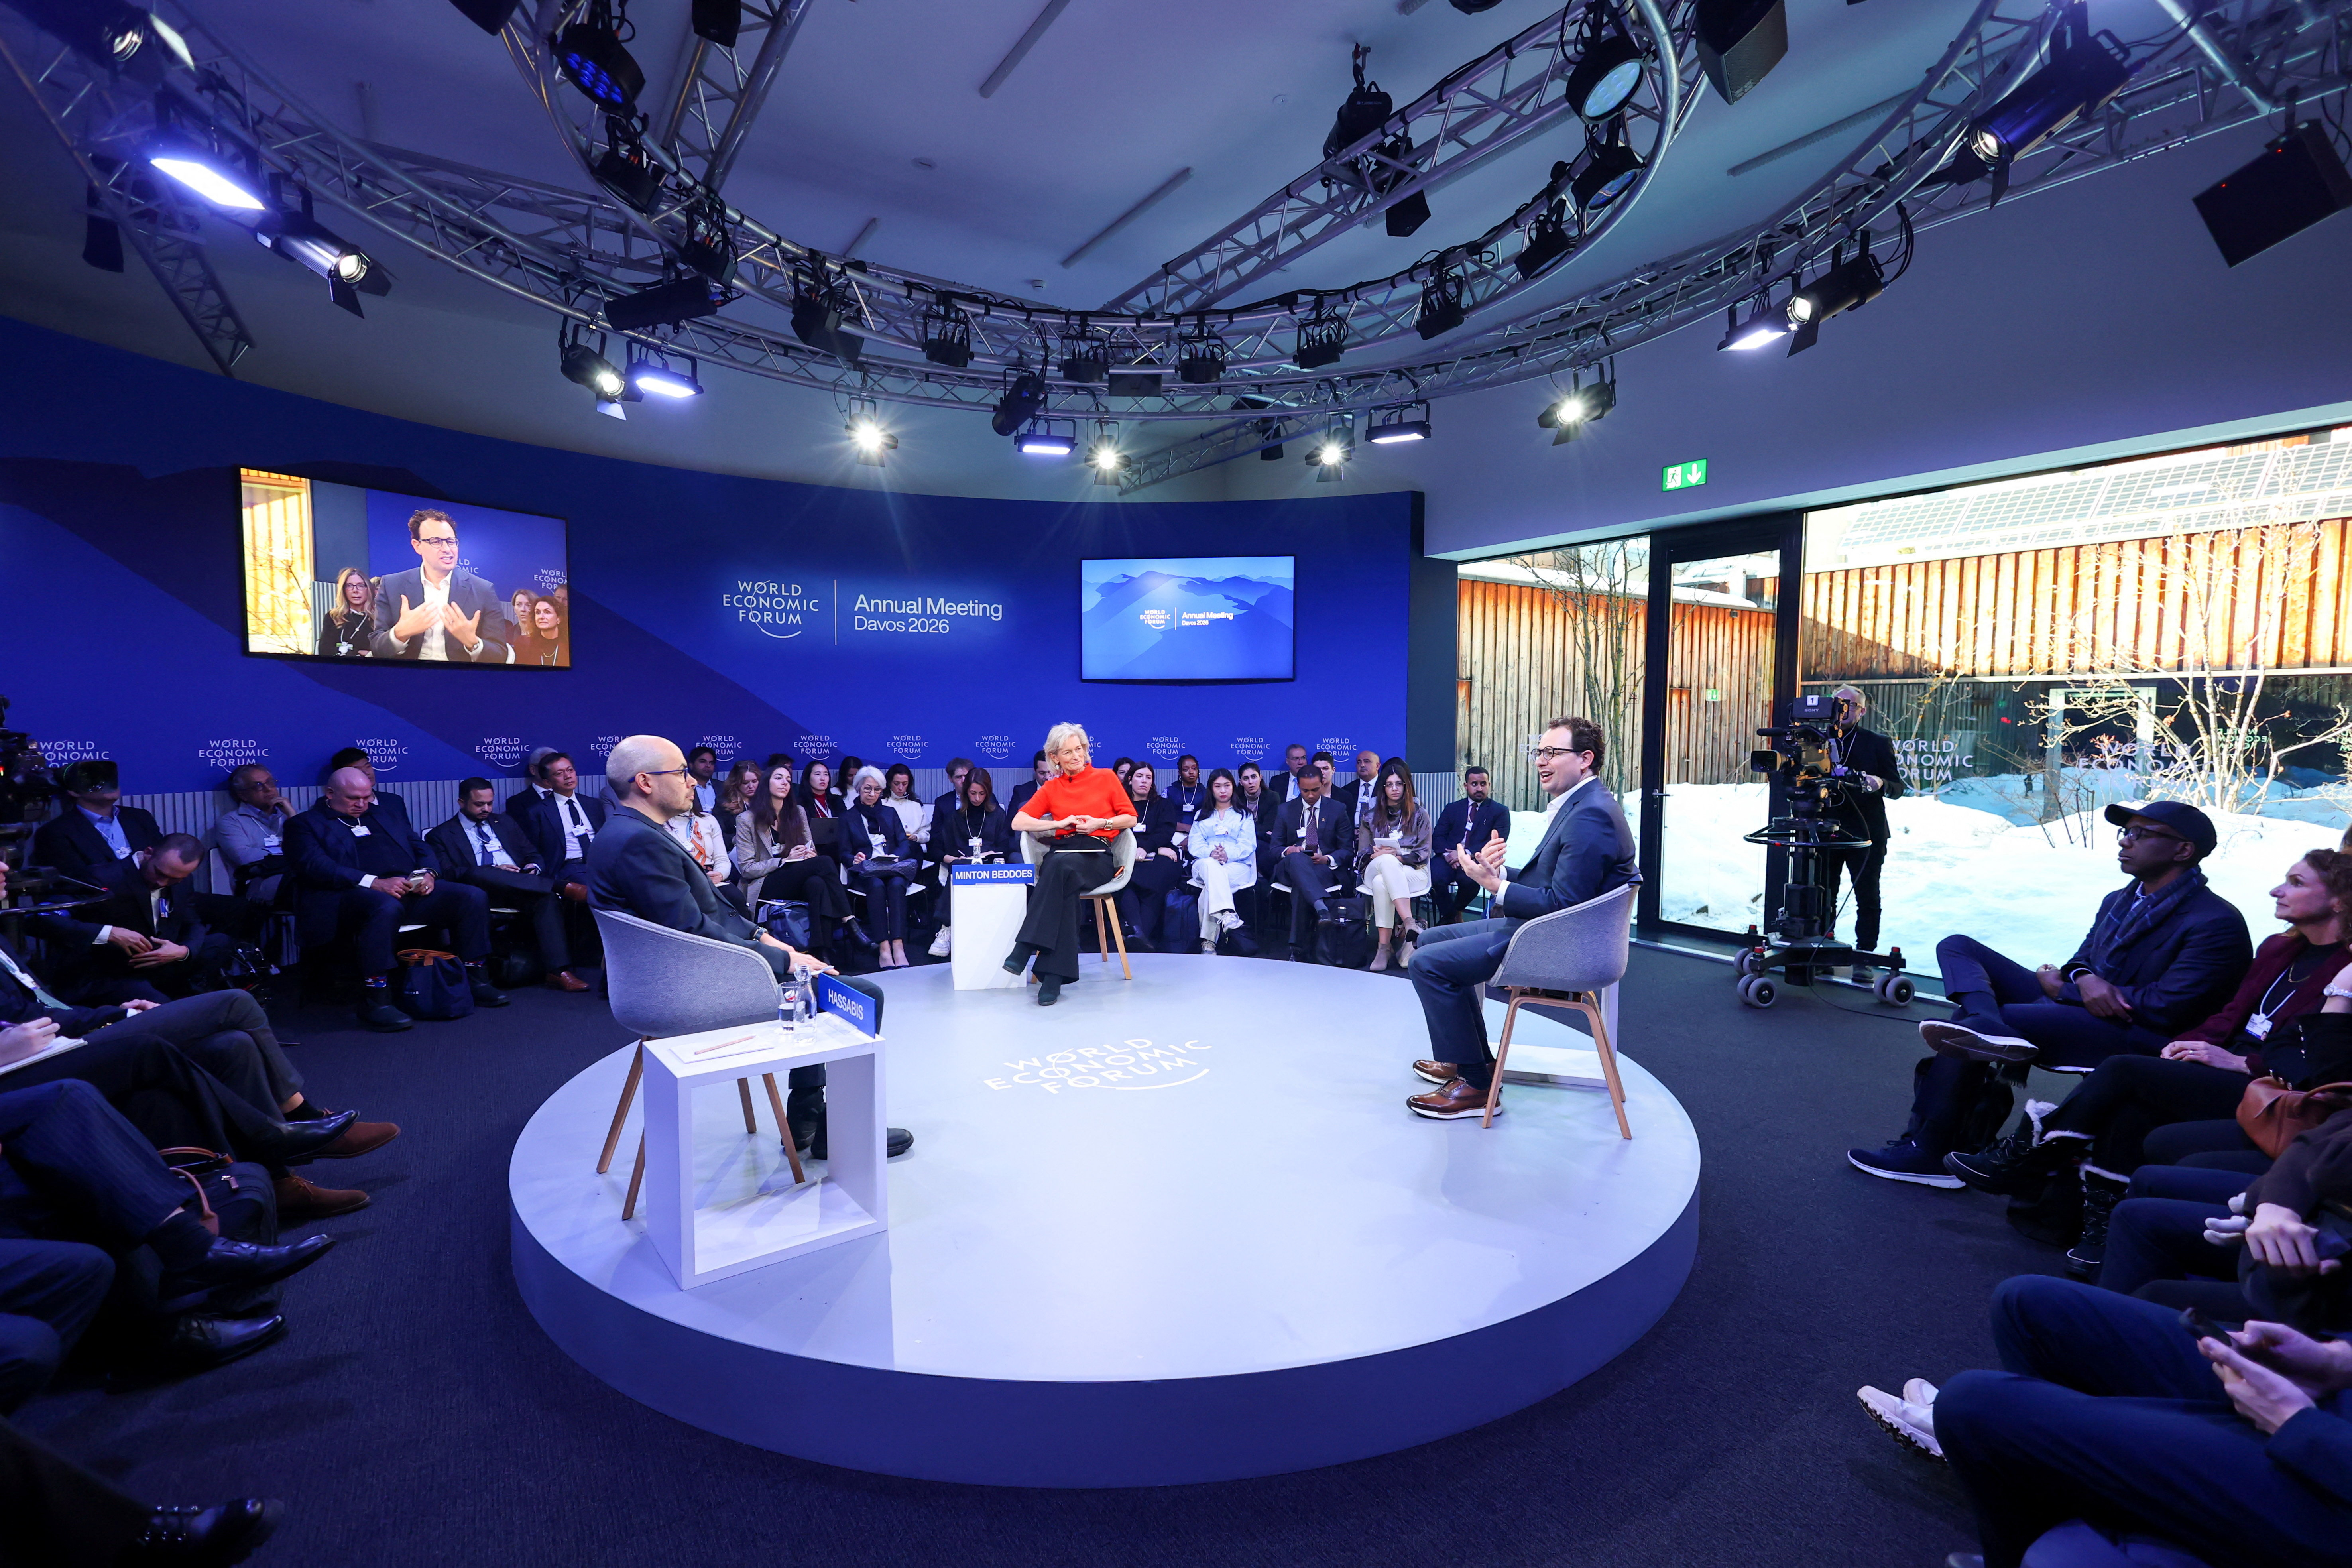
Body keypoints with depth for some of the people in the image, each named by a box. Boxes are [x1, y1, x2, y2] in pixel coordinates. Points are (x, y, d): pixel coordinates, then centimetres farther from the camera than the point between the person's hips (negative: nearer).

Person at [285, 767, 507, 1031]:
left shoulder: (385, 816, 26)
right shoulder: (305, 824, 8)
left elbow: (421, 848, 25)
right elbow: (316, 866, -10)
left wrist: (427, 873, 0)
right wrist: (373, 882, -23)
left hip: (410, 888, 6)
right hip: (350, 894, -6)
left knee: (473, 897, -15)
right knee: (387, 907, -41)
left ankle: (474, 980, -7)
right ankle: (375, 1000, -33)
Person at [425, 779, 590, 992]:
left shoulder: (505, 822, 27)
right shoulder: (441, 836, 14)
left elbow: (533, 854, 25)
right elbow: (447, 873, -2)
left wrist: (533, 867, -1)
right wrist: (494, 871, -16)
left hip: (522, 885, 2)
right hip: (480, 888, -2)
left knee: (547, 897, -33)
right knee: (480, 874, -38)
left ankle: (558, 972, -44)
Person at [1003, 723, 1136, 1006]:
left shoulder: (1106, 777, 15)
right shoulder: (1051, 788, 18)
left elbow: (1131, 818, 12)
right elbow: (1018, 823, 9)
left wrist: (1100, 823, -5)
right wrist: (1060, 823, -3)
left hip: (1097, 855, -2)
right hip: (1061, 851, 2)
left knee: (1060, 865, -38)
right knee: (1065, 889, -37)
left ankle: (1025, 949, -42)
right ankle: (1054, 976, -42)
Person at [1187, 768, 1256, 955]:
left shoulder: (1244, 815, 21)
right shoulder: (1202, 816, 26)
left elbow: (1248, 845, 4)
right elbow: (1194, 845, 9)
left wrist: (1228, 854, -18)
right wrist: (1211, 853, -15)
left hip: (1238, 866, -1)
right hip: (1206, 864, 1)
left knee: (1211, 885, -36)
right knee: (1211, 866, -39)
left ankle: (1208, 941, -41)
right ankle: (1227, 914, -61)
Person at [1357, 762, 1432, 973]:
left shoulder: (1419, 815, 13)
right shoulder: (1371, 817, 19)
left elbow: (1423, 854, 4)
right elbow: (1362, 854, 11)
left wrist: (1398, 856, -15)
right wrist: (1377, 854, -13)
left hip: (1413, 872, -1)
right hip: (1375, 870, 1)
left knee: (1381, 883, -37)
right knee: (1387, 861, -38)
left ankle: (1384, 947, -44)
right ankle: (1409, 923, -50)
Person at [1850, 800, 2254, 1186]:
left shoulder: (2217, 924, -8)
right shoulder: (2119, 901, 18)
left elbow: (2168, 1008, -17)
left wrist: (2065, 988, -10)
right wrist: (2084, 979, -8)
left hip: (2134, 1038, -8)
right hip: (2074, 1007, 9)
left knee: (1969, 1020, -27)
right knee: (1958, 946, -5)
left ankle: (1927, 1153, -18)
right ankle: (1990, 1026, -38)